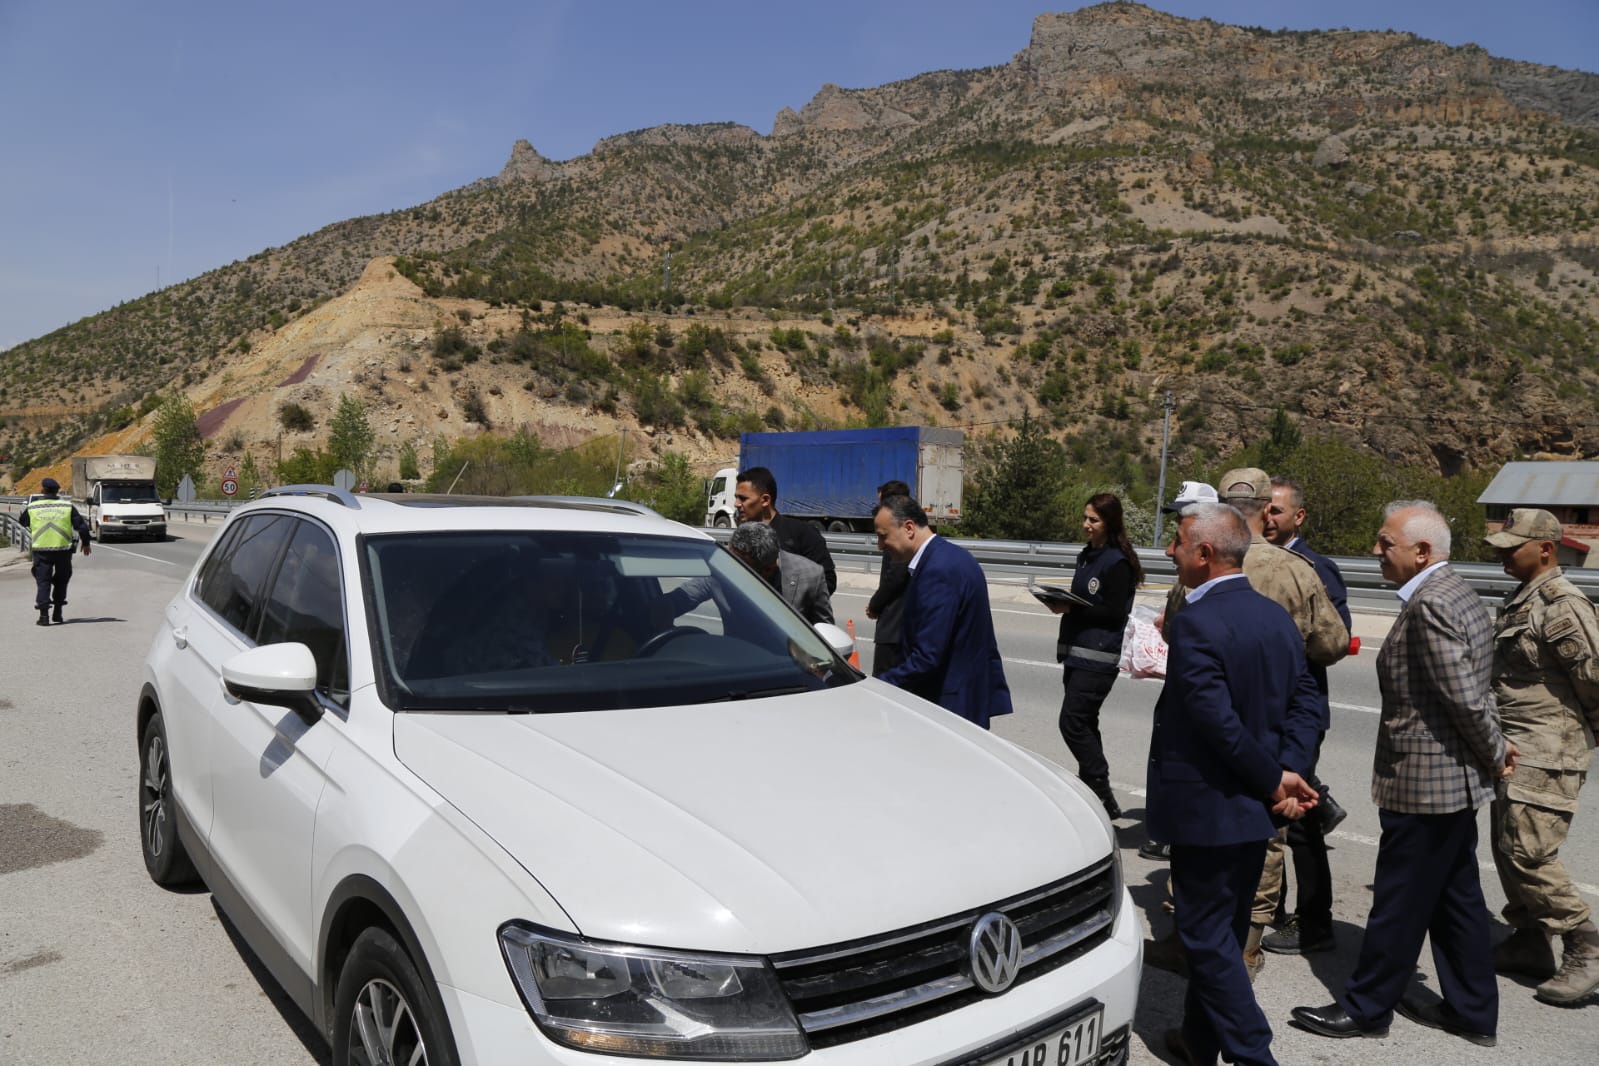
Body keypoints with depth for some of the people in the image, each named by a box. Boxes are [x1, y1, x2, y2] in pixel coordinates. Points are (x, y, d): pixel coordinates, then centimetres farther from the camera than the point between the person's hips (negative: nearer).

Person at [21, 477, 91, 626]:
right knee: (61, 580, 15)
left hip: (41, 550, 0)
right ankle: (57, 612, 16)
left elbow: (21, 521, 18)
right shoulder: (67, 506, -2)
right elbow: (82, 526, -1)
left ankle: (44, 614, -6)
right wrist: (85, 543, 13)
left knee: (43, 581, 4)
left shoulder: (32, 507, 1)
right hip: (63, 550, 0)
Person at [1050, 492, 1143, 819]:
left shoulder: (1117, 562, -11)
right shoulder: (1087, 556, 16)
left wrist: (1072, 609, -20)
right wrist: (1063, 604, 4)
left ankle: (1103, 796, -1)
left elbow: (1115, 613, -16)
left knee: (1073, 722, -11)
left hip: (1098, 657, -9)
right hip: (1077, 652, 9)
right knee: (1083, 724, 12)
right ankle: (1094, 792, 22)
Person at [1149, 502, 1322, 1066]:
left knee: (1209, 937, 4)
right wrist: (1285, 773, -6)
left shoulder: (1194, 623, -22)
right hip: (1255, 808, 9)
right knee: (1223, 930, 20)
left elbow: (1219, 721, -26)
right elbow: (1305, 702, 3)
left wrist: (1275, 780, -14)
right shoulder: (1276, 616, 4)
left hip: (1207, 809, -9)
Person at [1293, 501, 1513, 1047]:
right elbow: (1471, 694, 14)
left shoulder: (1428, 606, -23)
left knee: (1398, 904, 4)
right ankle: (1473, 1012, 31)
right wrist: (1494, 750, 10)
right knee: (1457, 899, 19)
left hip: (1422, 782, -10)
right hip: (1454, 780, 10)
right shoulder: (1456, 594, 10)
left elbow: (1465, 697, -23)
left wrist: (1493, 754, -9)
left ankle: (1366, 1007, 17)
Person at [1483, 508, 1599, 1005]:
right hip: (1514, 750, 10)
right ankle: (1529, 943, 25)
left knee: (1528, 852, -10)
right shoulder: (1519, 601, 13)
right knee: (1506, 847, 13)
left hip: (1546, 754, -10)